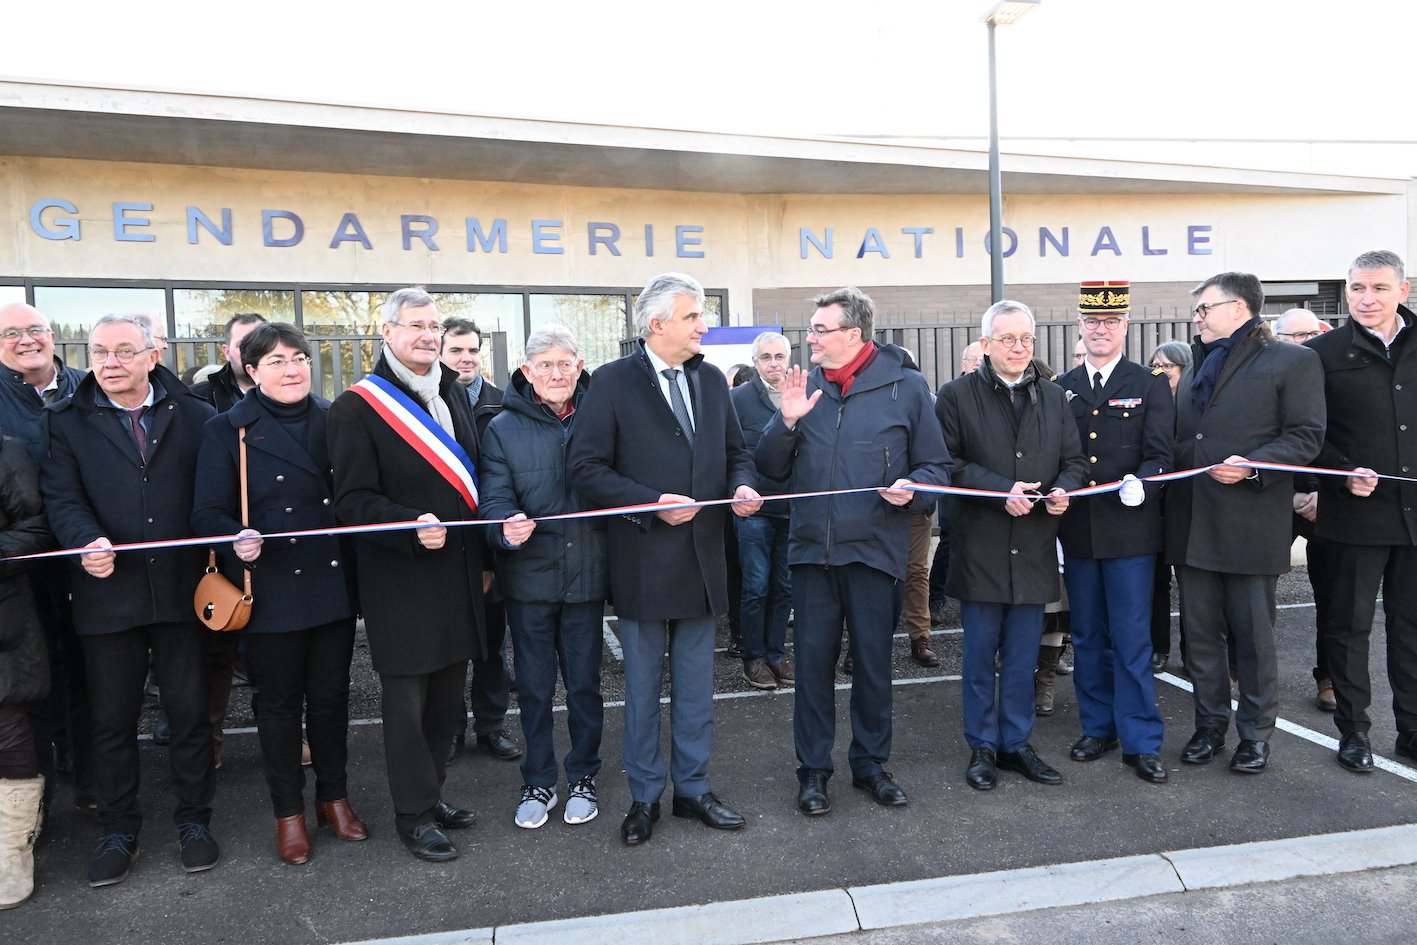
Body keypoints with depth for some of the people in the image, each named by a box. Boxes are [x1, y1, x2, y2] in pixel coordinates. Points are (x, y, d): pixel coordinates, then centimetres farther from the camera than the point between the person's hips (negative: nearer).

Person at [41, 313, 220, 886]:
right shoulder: (66, 421, 5)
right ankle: (118, 831, 28)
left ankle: (193, 820, 26)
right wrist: (87, 541, -24)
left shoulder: (196, 417, 5)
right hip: (108, 593, 0)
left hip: (182, 588, 0)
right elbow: (62, 497, -5)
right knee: (112, 721, 11)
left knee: (190, 711, 9)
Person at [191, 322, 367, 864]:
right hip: (273, 590, -3)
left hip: (335, 584, 3)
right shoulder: (227, 430, -3)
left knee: (331, 695, 13)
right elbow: (209, 512, -6)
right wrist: (237, 539, -26)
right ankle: (288, 812, 26)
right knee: (281, 702, 10)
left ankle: (333, 796, 31)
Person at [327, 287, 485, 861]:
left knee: (448, 693, 15)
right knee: (407, 699, 3)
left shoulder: (453, 395, 12)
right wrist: (411, 527, -26)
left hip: (458, 572, 7)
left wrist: (481, 558, 15)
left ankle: (429, 792, 32)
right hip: (401, 580, -6)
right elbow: (352, 500, -11)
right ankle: (414, 814, 17)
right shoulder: (359, 406, -8)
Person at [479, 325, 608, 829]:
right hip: (530, 577, 0)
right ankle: (538, 783, 30)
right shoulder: (503, 428, -2)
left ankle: (583, 777, 31)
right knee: (534, 686, 12)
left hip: (587, 574, 0)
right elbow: (495, 497, -7)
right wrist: (508, 526, -28)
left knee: (584, 683, 12)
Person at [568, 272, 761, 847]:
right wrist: (652, 504, -19)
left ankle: (693, 788, 31)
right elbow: (587, 468, -11)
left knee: (696, 686, 15)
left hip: (703, 560, 5)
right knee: (642, 688, 10)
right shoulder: (614, 382, -8)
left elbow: (735, 453, 15)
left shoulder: (711, 380, 8)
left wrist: (742, 486, -7)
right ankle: (644, 798, 26)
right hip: (644, 562, -4)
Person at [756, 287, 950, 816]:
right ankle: (813, 769, 23)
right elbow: (771, 470, 6)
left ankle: (870, 763, 29)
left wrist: (912, 487, -18)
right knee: (813, 662, 8)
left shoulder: (906, 387, -1)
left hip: (874, 548, -2)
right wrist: (786, 422, -10)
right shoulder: (805, 388, 7)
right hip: (812, 549, 2)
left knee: (873, 663, 10)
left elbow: (936, 467, 3)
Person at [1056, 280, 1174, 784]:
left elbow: (1159, 455, -5)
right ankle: (1097, 727, 26)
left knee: (1132, 640, 1)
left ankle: (1141, 741, 11)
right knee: (1088, 638, 12)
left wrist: (1141, 483, -27)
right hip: (1076, 532, 3)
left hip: (1131, 533, -3)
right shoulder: (1061, 389, 9)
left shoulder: (1151, 385, 2)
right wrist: (1053, 524, 4)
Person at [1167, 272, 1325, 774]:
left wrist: (1252, 466, -22)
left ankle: (1255, 733, 19)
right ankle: (1210, 725, 24)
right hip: (1192, 524, 6)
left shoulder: (1292, 361, -2)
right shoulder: (1197, 368, 18)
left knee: (1253, 635, 5)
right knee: (1201, 633, 11)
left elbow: (1306, 435, -8)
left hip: (1250, 525, -6)